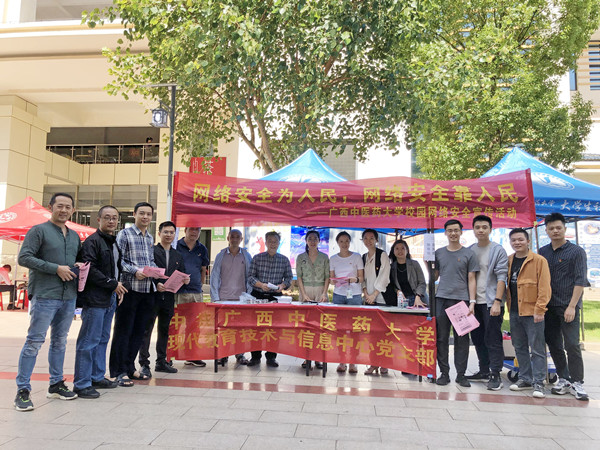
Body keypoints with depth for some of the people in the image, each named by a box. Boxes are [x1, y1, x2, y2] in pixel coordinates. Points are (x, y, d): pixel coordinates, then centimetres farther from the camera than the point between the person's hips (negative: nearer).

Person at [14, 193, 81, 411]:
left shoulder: (74, 236, 15)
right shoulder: (39, 231, -3)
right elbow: (24, 257, -12)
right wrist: (56, 268, -16)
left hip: (69, 297, 6)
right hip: (45, 296, -6)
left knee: (60, 341, 14)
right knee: (34, 342, -4)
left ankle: (56, 384, 24)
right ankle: (23, 390, 5)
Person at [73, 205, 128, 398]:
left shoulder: (114, 242, 18)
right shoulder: (92, 241, -10)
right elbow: (90, 269, -19)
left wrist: (118, 288, 11)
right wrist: (113, 284, -14)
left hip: (110, 299, 9)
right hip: (95, 299, -9)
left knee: (103, 339, 15)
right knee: (89, 341, -5)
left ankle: (97, 377, 25)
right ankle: (82, 384, 3)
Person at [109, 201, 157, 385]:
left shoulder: (150, 238, 18)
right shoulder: (124, 234, -2)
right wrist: (135, 271, -21)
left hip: (148, 289, 6)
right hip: (130, 288, -6)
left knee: (139, 330, 11)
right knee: (123, 330, -1)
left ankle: (130, 367, 23)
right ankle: (119, 371, 7)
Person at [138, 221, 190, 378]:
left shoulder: (178, 255, 15)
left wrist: (185, 280, -5)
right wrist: (155, 284, -21)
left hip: (169, 297, 6)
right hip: (152, 296, -5)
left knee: (164, 330, 13)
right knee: (146, 330, -1)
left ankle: (161, 362, 24)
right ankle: (144, 364, 5)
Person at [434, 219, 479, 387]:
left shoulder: (468, 254, 6)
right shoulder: (439, 253, 13)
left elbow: (471, 280, 4)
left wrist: (472, 302, -4)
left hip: (461, 299, -2)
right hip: (441, 299, 2)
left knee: (462, 338, 2)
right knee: (441, 337, 3)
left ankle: (461, 374, 13)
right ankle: (444, 373, 12)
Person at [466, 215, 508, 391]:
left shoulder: (498, 250, -2)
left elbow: (502, 277, -8)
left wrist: (497, 302, -16)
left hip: (491, 302, -5)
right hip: (474, 302, 5)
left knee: (493, 340, -3)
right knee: (478, 339, 11)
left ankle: (495, 375, 4)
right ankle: (484, 371, 23)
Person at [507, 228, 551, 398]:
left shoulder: (539, 260, -6)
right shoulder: (508, 261, 10)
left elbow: (544, 287, -10)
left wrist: (539, 309, -16)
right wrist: (508, 306, 9)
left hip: (532, 312, -6)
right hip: (514, 312, 6)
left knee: (537, 349, 0)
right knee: (520, 348, 14)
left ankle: (538, 383, 7)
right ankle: (525, 378, 25)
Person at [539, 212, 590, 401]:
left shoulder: (577, 251, -2)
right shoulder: (542, 252, 11)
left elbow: (580, 280, -8)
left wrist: (572, 306, -15)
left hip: (568, 306, -5)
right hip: (548, 307, 5)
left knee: (572, 345, -7)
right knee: (554, 345, 8)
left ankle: (577, 383, 2)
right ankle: (564, 380, 19)